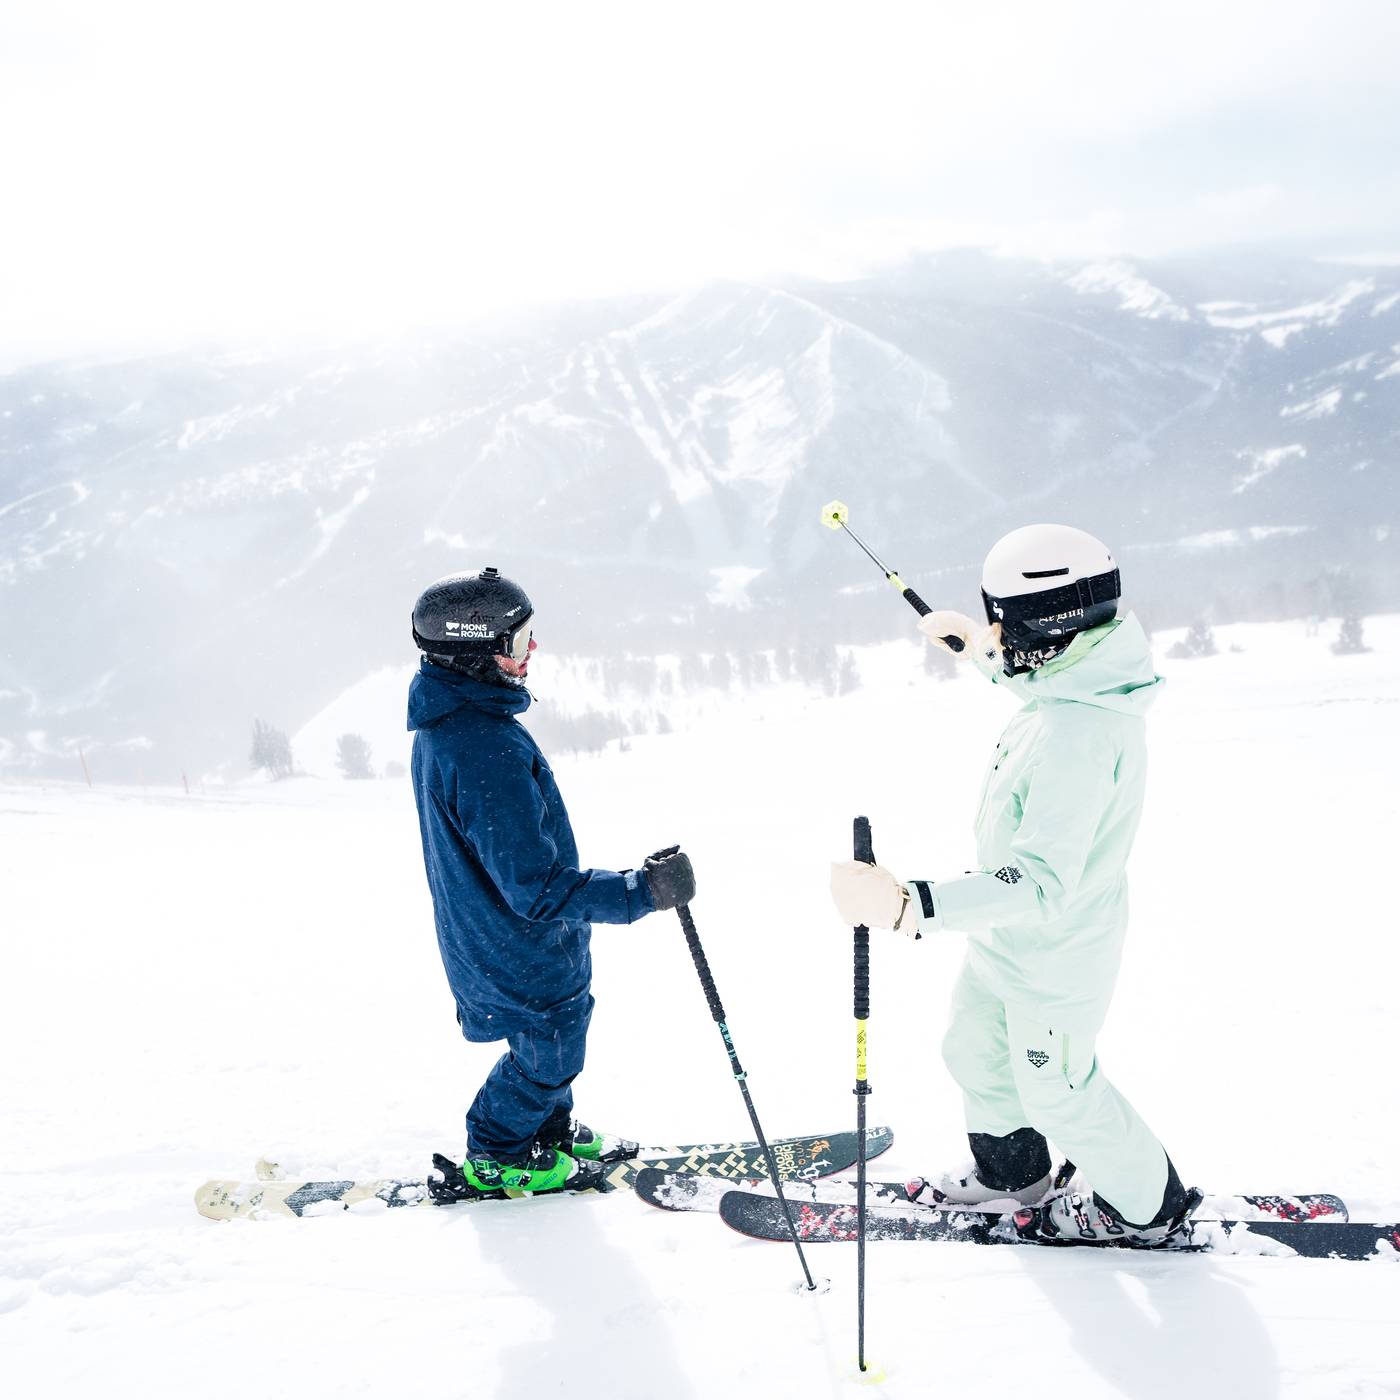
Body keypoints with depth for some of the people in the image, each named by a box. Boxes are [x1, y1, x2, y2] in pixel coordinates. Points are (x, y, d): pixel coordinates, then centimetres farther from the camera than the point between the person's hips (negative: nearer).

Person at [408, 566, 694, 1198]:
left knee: (555, 1034, 26)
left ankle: (550, 1129, 46)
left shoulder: (446, 724, -1)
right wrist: (641, 890, -31)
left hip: (483, 929, 9)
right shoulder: (488, 749, -35)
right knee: (548, 1050, 13)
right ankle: (495, 1159, 32)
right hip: (523, 954, -9)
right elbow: (536, 885, -33)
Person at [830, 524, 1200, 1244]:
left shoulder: (1077, 737, -39)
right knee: (973, 1051, 27)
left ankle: (1142, 1202, 42)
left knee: (1057, 1091, 16)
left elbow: (1041, 885, -42)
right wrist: (973, 649, 23)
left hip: (1051, 955, -9)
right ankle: (1012, 1170, 53)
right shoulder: (1079, 681, -9)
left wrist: (910, 904, -48)